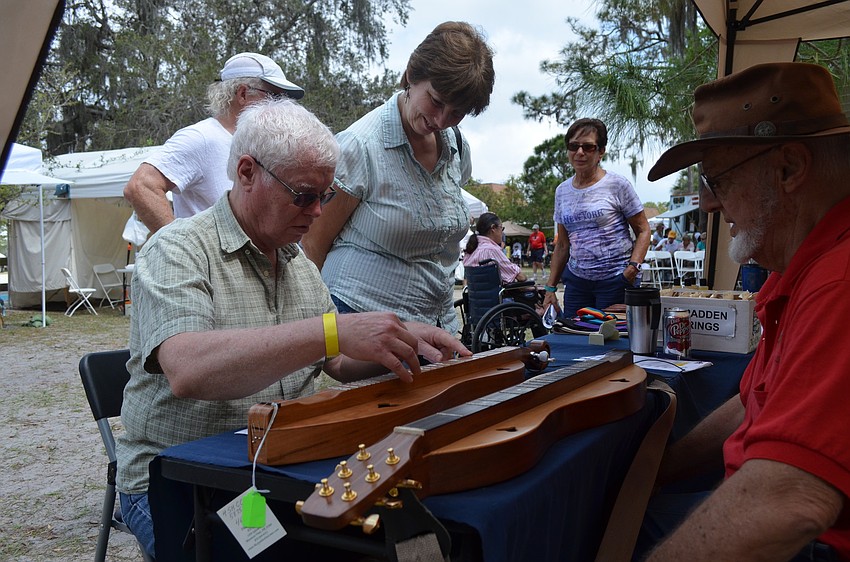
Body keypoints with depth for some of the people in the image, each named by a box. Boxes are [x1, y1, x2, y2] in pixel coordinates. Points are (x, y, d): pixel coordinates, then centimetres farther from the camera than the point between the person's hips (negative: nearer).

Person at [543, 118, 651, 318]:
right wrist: (550, 287, 10)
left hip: (615, 280, -4)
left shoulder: (617, 185, -3)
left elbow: (643, 231, -1)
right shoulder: (562, 191, 11)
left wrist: (633, 267, -17)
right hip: (576, 279, 4)